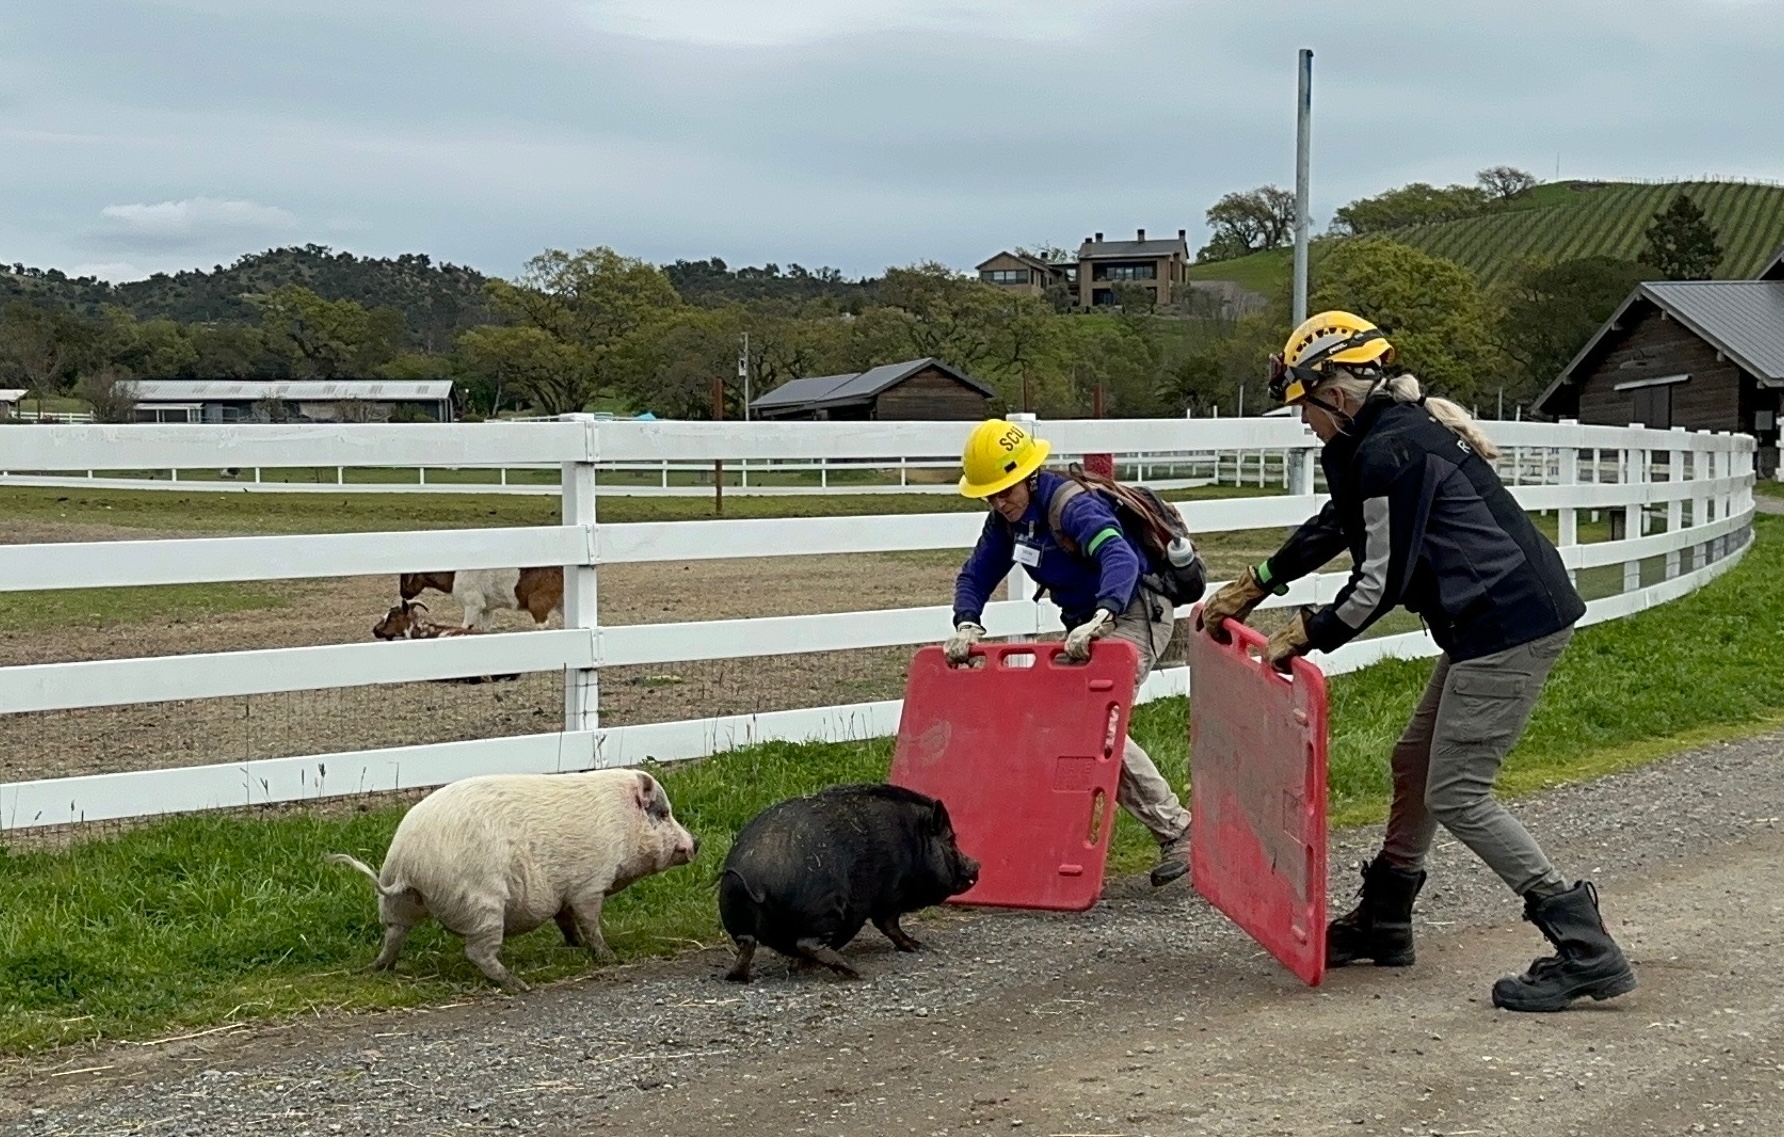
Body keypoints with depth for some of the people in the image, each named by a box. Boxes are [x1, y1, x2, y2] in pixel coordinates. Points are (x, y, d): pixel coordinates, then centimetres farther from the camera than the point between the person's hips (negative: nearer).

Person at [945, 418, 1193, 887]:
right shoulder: (1006, 518, 3)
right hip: (1091, 623, 10)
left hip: (1133, 614, -10)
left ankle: (1177, 833, -15)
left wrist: (1099, 618, -55)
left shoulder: (1072, 505, -25)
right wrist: (967, 624, -13)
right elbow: (976, 575, 7)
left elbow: (1120, 558, -40)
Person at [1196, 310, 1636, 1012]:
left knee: (1455, 795, -9)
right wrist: (1253, 588, 32)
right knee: (1417, 764, 19)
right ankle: (1382, 922, 34)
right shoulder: (1403, 429, 16)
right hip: (1508, 619, 11)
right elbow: (1334, 525, 28)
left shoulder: (1389, 452, -17)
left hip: (1506, 626, -11)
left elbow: (1382, 581, -16)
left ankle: (1586, 950, -10)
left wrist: (1305, 636, -4)